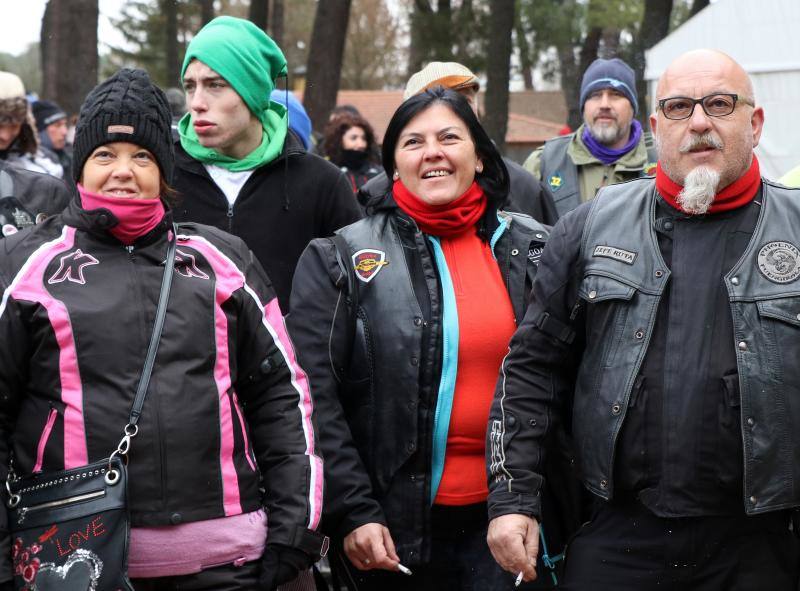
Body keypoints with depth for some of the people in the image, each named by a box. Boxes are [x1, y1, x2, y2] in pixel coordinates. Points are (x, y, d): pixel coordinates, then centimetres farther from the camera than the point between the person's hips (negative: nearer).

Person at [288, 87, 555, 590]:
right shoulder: (340, 260, -1)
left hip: (504, 515, 2)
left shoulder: (533, 249, 6)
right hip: (392, 526, -2)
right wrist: (351, 512, -11)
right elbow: (314, 395, -5)